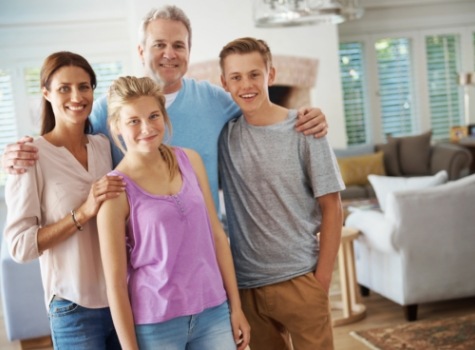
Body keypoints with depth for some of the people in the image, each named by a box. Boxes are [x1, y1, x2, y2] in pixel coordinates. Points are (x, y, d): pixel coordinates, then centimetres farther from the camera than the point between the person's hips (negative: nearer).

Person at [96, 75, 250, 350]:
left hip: (214, 312, 4)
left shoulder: (190, 160, 2)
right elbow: (115, 281, -8)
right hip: (155, 324, -3)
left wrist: (236, 307, 6)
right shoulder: (116, 189, -10)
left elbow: (217, 235, 6)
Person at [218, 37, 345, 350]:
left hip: (299, 278, -2)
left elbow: (331, 208, -4)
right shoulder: (222, 129, 0)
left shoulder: (303, 130, -7)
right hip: (245, 282, 2)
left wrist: (322, 280, -6)